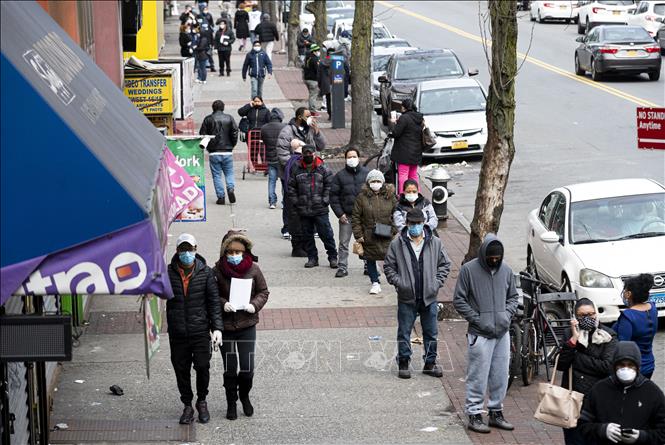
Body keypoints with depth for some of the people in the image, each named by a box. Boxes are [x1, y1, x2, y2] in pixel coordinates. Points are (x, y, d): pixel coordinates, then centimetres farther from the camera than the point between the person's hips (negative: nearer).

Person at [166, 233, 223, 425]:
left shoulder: (205, 272, -1)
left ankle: (202, 401, 21)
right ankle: (187, 406, 23)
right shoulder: (168, 273, 0)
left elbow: (214, 300, 0)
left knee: (202, 366, -3)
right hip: (177, 333, 1)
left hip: (200, 330, -1)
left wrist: (217, 328, -5)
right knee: (181, 370, 7)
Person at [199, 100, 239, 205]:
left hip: (214, 152, -1)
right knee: (229, 173, 12)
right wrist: (232, 145, 11)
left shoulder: (208, 119, 0)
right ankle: (231, 188, -14)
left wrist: (207, 147, 14)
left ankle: (221, 197, -1)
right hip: (227, 151, 1)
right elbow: (235, 133, -3)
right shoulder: (229, 118, 2)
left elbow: (202, 134, 0)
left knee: (216, 175, 5)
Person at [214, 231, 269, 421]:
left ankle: (244, 396, 30)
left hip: (247, 325, 1)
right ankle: (231, 403, 27)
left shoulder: (253, 269, -5)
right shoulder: (217, 271, -9)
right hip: (225, 326, -1)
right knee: (230, 368, 8)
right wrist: (223, 304, -19)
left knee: (248, 368, 1)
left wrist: (255, 305, -11)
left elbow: (263, 291, 6)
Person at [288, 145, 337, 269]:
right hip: (303, 210, 3)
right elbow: (291, 187, 10)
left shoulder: (323, 168, -1)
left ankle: (332, 257, 7)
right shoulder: (297, 169, 6)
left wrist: (325, 201, -7)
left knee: (326, 234, -3)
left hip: (320, 209, -3)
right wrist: (295, 202, 3)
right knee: (307, 235, 10)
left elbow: (329, 185, 0)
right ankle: (312, 258, 20)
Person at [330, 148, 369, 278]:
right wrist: (340, 214, -5)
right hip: (346, 216, 0)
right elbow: (334, 196, 3)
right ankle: (342, 267, 6)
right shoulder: (340, 176, 3)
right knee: (343, 243, 0)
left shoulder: (367, 173, 3)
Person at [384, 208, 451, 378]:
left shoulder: (435, 243, 0)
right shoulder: (397, 244, -5)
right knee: (404, 332, 6)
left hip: (429, 297, 2)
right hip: (406, 298, -2)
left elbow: (445, 264, 9)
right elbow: (388, 267, 2)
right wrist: (398, 282, -10)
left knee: (431, 332, 10)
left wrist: (437, 282, -2)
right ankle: (403, 363, 18)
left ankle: (430, 363, 22)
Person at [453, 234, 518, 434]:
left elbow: (512, 297, 19)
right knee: (478, 377, -3)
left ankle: (496, 413, 22)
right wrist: (477, 319, -11)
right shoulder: (469, 270, -6)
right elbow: (459, 300, -4)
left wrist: (507, 314, 1)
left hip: (502, 333, 5)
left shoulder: (506, 270, 7)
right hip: (480, 334, -5)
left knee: (501, 376, 10)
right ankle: (474, 415, 5)